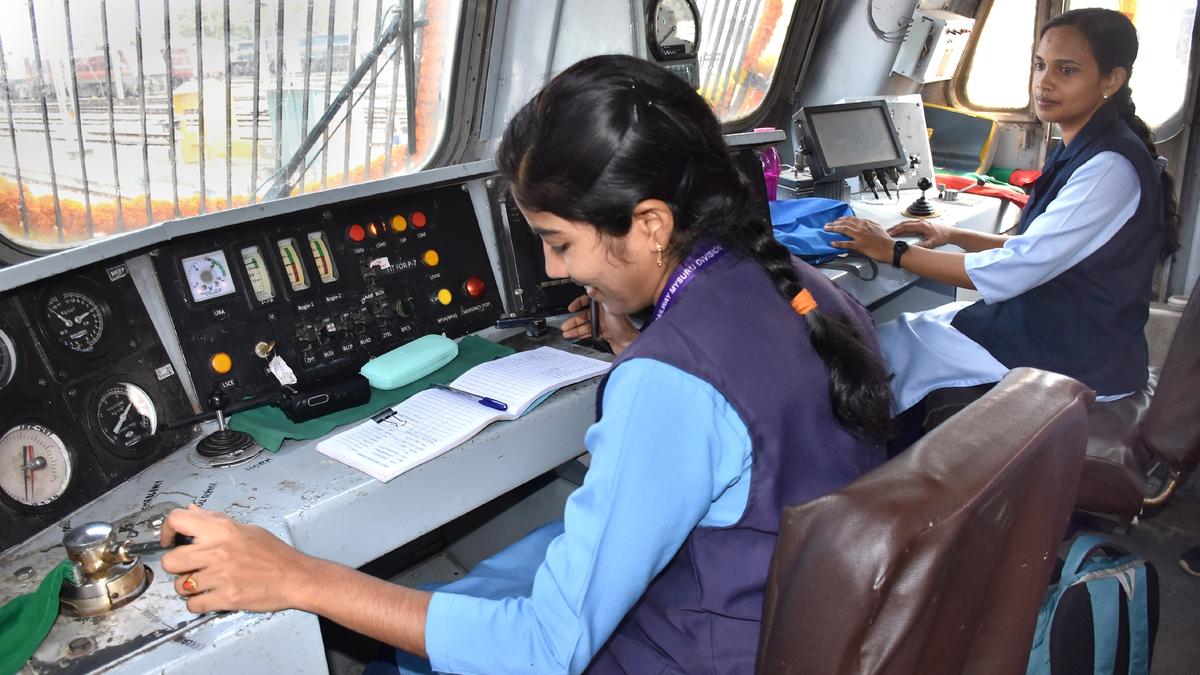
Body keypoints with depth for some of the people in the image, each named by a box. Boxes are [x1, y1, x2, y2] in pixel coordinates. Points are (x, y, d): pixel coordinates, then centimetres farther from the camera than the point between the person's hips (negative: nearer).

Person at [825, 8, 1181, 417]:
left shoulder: (1111, 168, -24)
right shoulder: (1081, 152, 8)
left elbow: (1010, 272, -26)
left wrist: (894, 251, -20)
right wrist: (955, 237, 5)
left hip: (1074, 363, -9)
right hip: (1048, 324, 9)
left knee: (882, 350, -6)